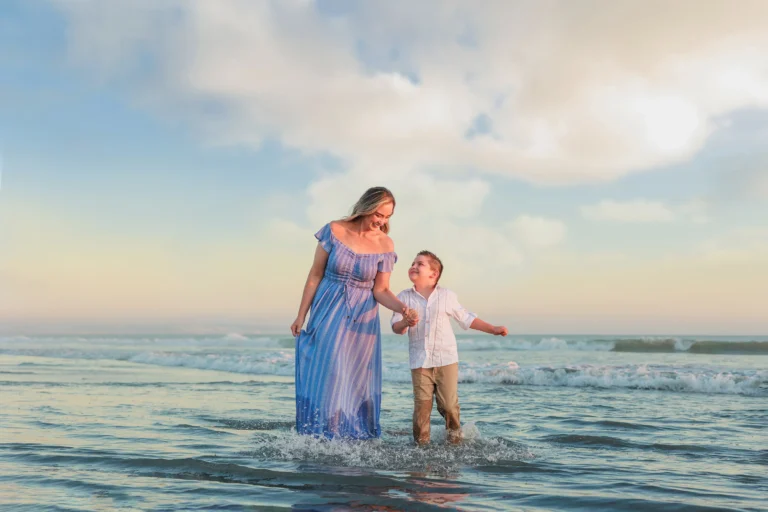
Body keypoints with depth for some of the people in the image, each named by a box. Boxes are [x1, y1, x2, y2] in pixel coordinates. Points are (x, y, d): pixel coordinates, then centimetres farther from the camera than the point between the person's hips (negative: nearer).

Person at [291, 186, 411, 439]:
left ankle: (356, 440, 15)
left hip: (361, 319, 1)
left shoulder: (385, 245, -6)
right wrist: (301, 315, 0)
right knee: (323, 376, -2)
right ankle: (318, 437, 9)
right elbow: (315, 276, -2)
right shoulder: (334, 230, -8)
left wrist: (402, 308, -22)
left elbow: (380, 290, -3)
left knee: (355, 381, 4)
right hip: (328, 314, 0)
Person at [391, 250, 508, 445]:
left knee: (449, 405, 2)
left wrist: (493, 329, 11)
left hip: (446, 359, 0)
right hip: (419, 362, 0)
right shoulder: (404, 297, 3)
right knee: (422, 406, -2)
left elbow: (466, 318, 15)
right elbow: (396, 327, -3)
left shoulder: (447, 296, 5)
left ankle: (455, 440, 22)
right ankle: (421, 444, 11)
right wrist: (405, 323, -27)